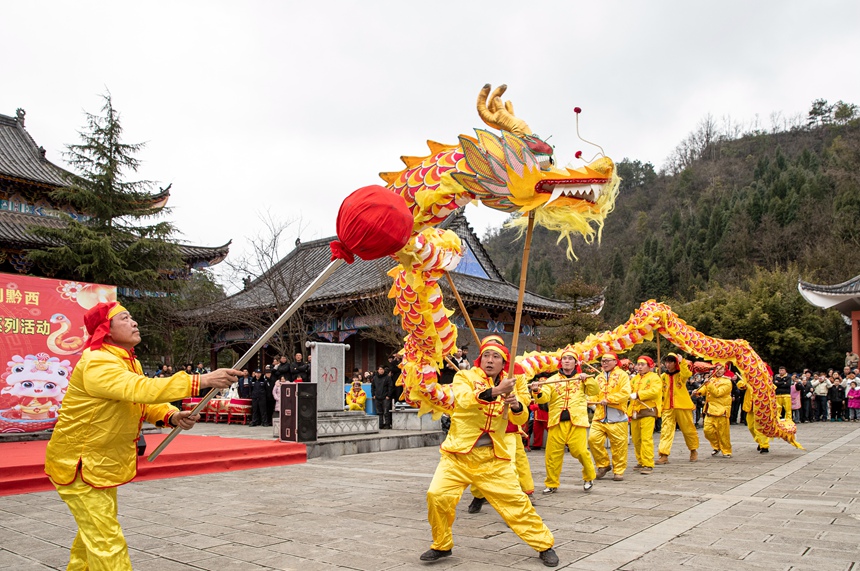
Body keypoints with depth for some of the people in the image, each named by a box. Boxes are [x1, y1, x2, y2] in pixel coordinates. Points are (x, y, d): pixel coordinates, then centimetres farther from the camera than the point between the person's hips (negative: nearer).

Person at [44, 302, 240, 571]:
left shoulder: (128, 362, 8)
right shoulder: (97, 363, -25)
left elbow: (143, 401, 6)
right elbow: (141, 388, -40)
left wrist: (172, 416, -17)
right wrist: (202, 381, -46)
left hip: (103, 462, 10)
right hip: (79, 464, -10)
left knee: (93, 533, 24)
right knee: (108, 544, -10)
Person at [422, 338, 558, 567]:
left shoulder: (511, 382, 6)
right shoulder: (465, 376, -4)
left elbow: (520, 419, -1)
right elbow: (463, 399, -26)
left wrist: (517, 405, -24)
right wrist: (494, 391, -40)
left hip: (493, 457, 2)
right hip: (458, 453, -2)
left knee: (516, 501, 1)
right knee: (437, 495, -14)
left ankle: (544, 544, 23)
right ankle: (441, 545, 11)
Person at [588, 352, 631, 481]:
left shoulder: (622, 375, 2)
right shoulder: (599, 377, 18)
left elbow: (625, 393, -9)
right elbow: (594, 393, 17)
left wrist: (609, 399, -14)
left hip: (616, 417, -4)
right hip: (599, 416, 4)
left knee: (618, 445, -2)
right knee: (593, 439, -8)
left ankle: (619, 471, 15)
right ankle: (604, 465, 10)